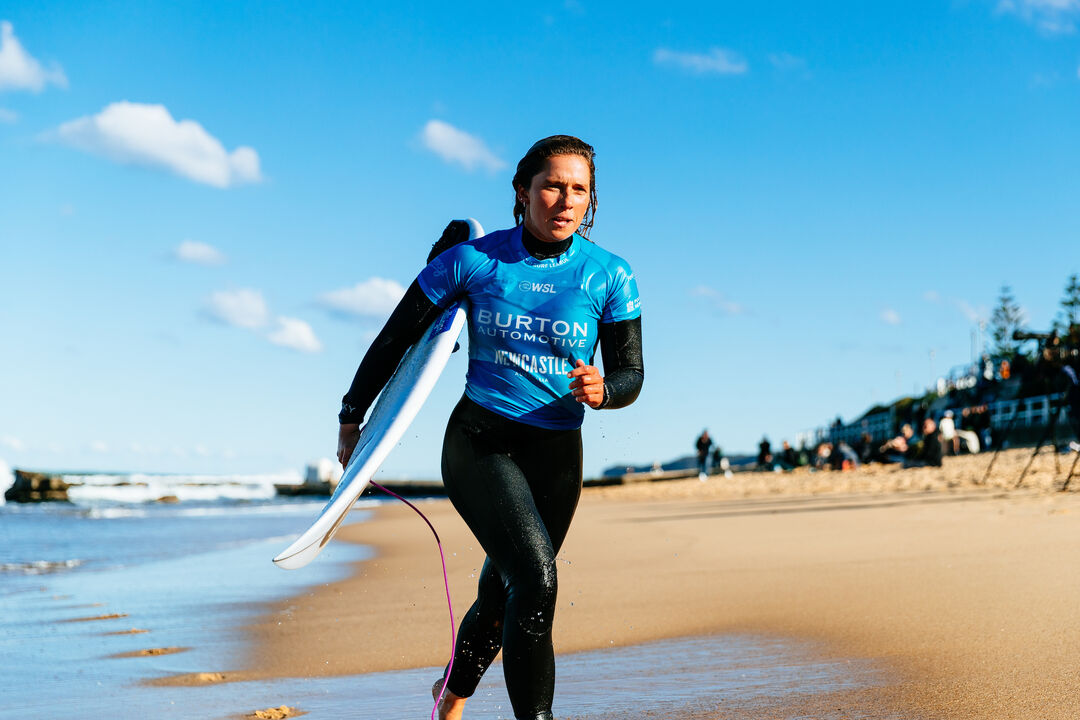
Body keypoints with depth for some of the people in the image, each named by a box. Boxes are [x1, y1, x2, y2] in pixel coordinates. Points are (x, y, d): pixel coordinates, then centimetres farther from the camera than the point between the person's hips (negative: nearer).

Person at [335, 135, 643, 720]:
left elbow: (631, 373, -1)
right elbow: (396, 338, 1)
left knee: (502, 594, 16)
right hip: (479, 443, -3)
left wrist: (601, 389, -25)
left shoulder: (609, 276, -5)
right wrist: (351, 419, 7)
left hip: (556, 455, 3)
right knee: (535, 578, -25)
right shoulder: (473, 260, -8)